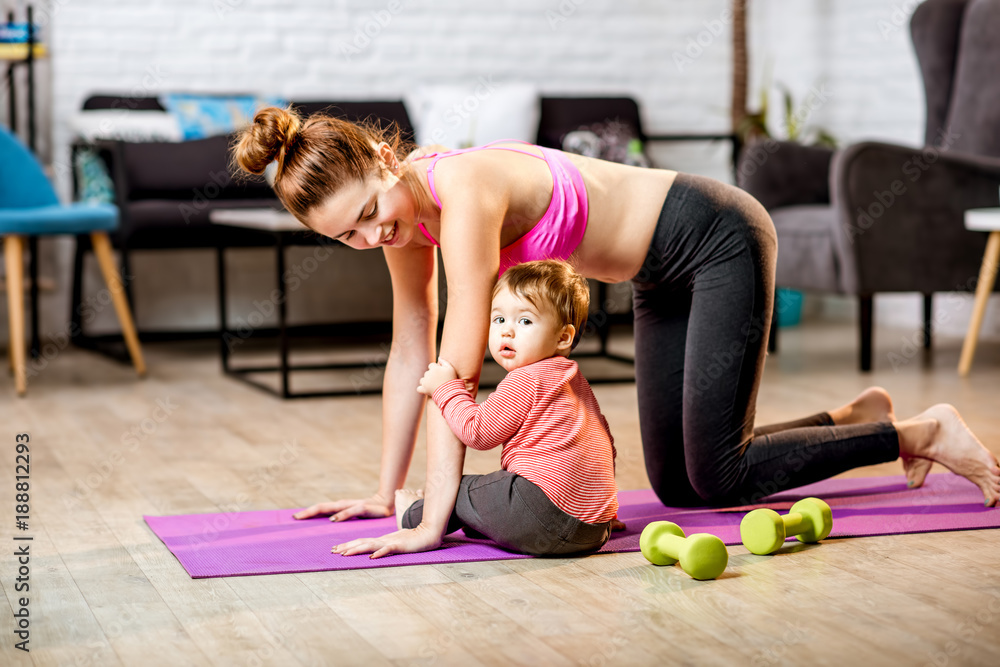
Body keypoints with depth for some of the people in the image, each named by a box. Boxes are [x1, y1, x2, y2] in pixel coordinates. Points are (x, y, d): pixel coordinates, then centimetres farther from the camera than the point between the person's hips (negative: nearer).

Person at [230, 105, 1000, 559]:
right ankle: (856, 416, 33)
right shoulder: (403, 206, -7)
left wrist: (434, 519, -31)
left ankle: (923, 432, 10)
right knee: (675, 483, 12)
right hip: (665, 276, 9)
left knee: (717, 478, -8)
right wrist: (387, 491, 1)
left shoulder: (463, 190, -32)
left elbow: (458, 369, -32)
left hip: (720, 240, -8)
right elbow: (411, 355, 0)